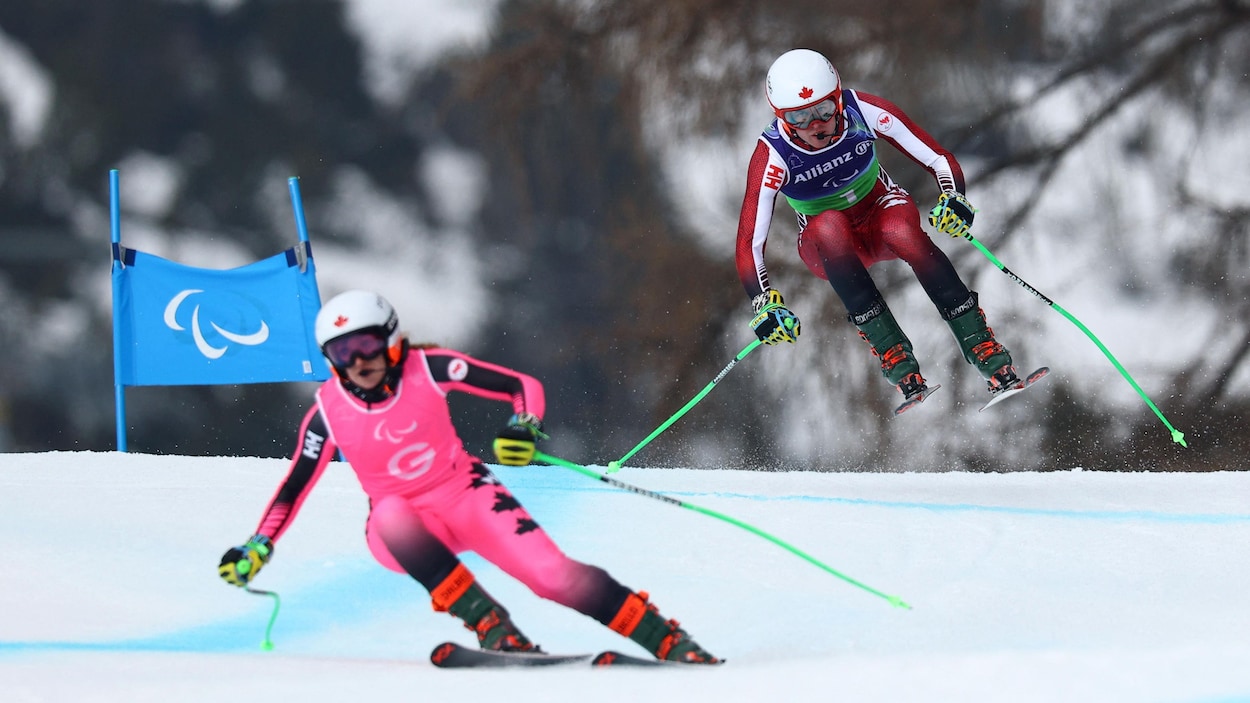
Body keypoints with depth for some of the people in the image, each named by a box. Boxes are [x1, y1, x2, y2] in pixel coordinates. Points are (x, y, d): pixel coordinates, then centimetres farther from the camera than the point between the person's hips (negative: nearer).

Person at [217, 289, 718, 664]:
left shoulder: (428, 369, -13)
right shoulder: (329, 414, -10)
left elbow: (524, 387, -10)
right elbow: (293, 489, 2)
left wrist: (524, 429, -30)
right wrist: (257, 548, -4)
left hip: (466, 495, -1)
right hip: (404, 526, 1)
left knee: (555, 577, -21)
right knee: (391, 515, -37)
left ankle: (671, 643, -18)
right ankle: (494, 630, -37)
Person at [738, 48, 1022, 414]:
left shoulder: (863, 111, -24)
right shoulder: (772, 156, -27)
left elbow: (938, 159, -18)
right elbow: (749, 244, -28)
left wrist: (954, 199, -38)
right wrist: (764, 307, -42)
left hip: (881, 209, 1)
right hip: (828, 246, -1)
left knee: (903, 232, -35)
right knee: (830, 225, -36)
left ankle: (990, 357, -33)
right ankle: (897, 361, -37)